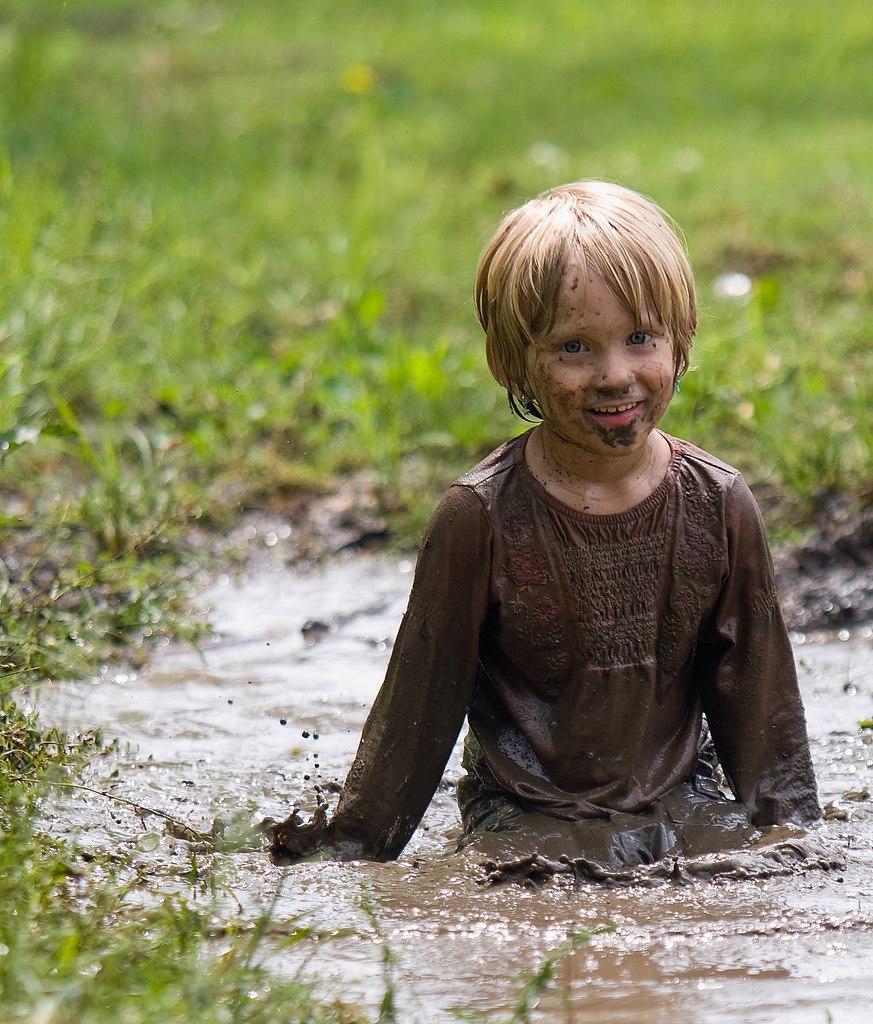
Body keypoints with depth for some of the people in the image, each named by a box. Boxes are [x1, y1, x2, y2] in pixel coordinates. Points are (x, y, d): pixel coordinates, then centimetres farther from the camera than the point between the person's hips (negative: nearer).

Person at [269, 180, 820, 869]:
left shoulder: (717, 506, -1)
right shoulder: (483, 516, -10)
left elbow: (761, 702, 10)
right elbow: (419, 701, -2)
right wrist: (348, 852, -1)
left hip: (682, 804, 4)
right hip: (528, 818, -4)